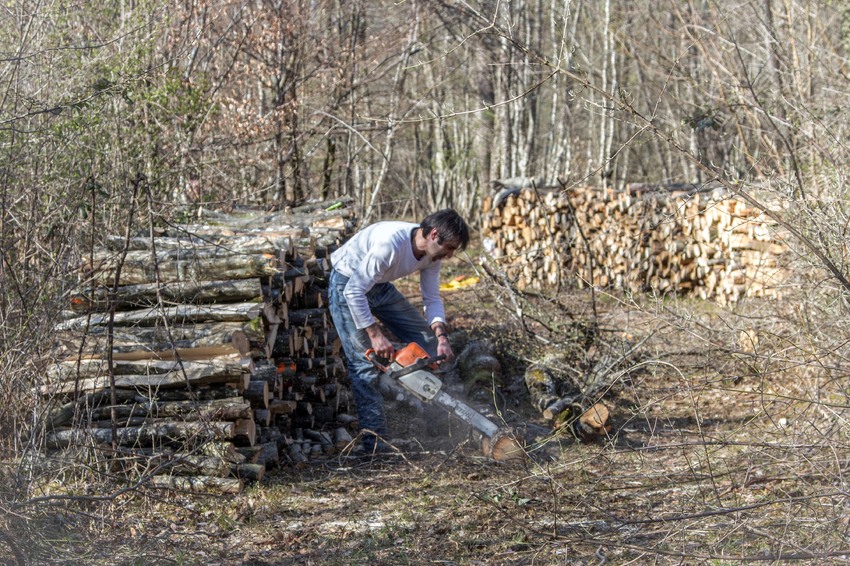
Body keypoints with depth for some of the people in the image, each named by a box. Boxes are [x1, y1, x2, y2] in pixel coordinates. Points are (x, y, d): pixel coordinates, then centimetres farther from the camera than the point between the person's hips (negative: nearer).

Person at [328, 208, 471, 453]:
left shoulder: (432, 252, -11)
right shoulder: (390, 243, -37)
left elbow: (432, 299, -4)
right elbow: (355, 292, -33)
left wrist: (441, 336, -20)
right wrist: (375, 334, -32)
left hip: (380, 286, 9)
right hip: (348, 284, -8)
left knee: (425, 338, 6)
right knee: (366, 362, -15)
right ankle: (374, 440, -11)